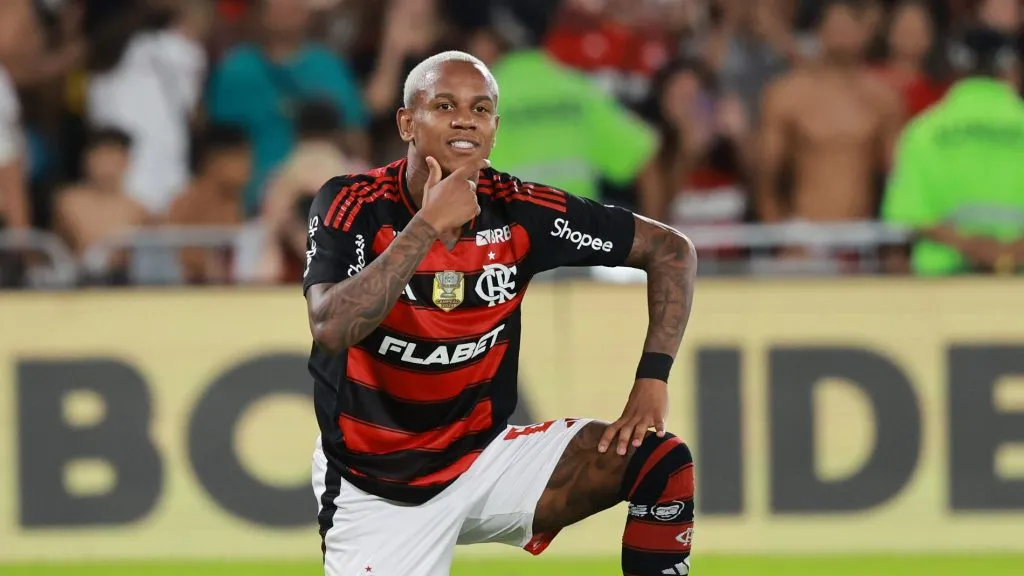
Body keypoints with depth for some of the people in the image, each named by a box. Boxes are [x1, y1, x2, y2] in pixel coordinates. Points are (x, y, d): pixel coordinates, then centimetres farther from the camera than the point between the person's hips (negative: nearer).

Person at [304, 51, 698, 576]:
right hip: (376, 489, -3)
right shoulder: (352, 206, -15)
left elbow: (671, 250, 2)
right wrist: (428, 225, -32)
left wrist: (651, 382, -9)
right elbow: (331, 329, -32)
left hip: (485, 458, 3)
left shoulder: (517, 211, -7)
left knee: (661, 464, -15)